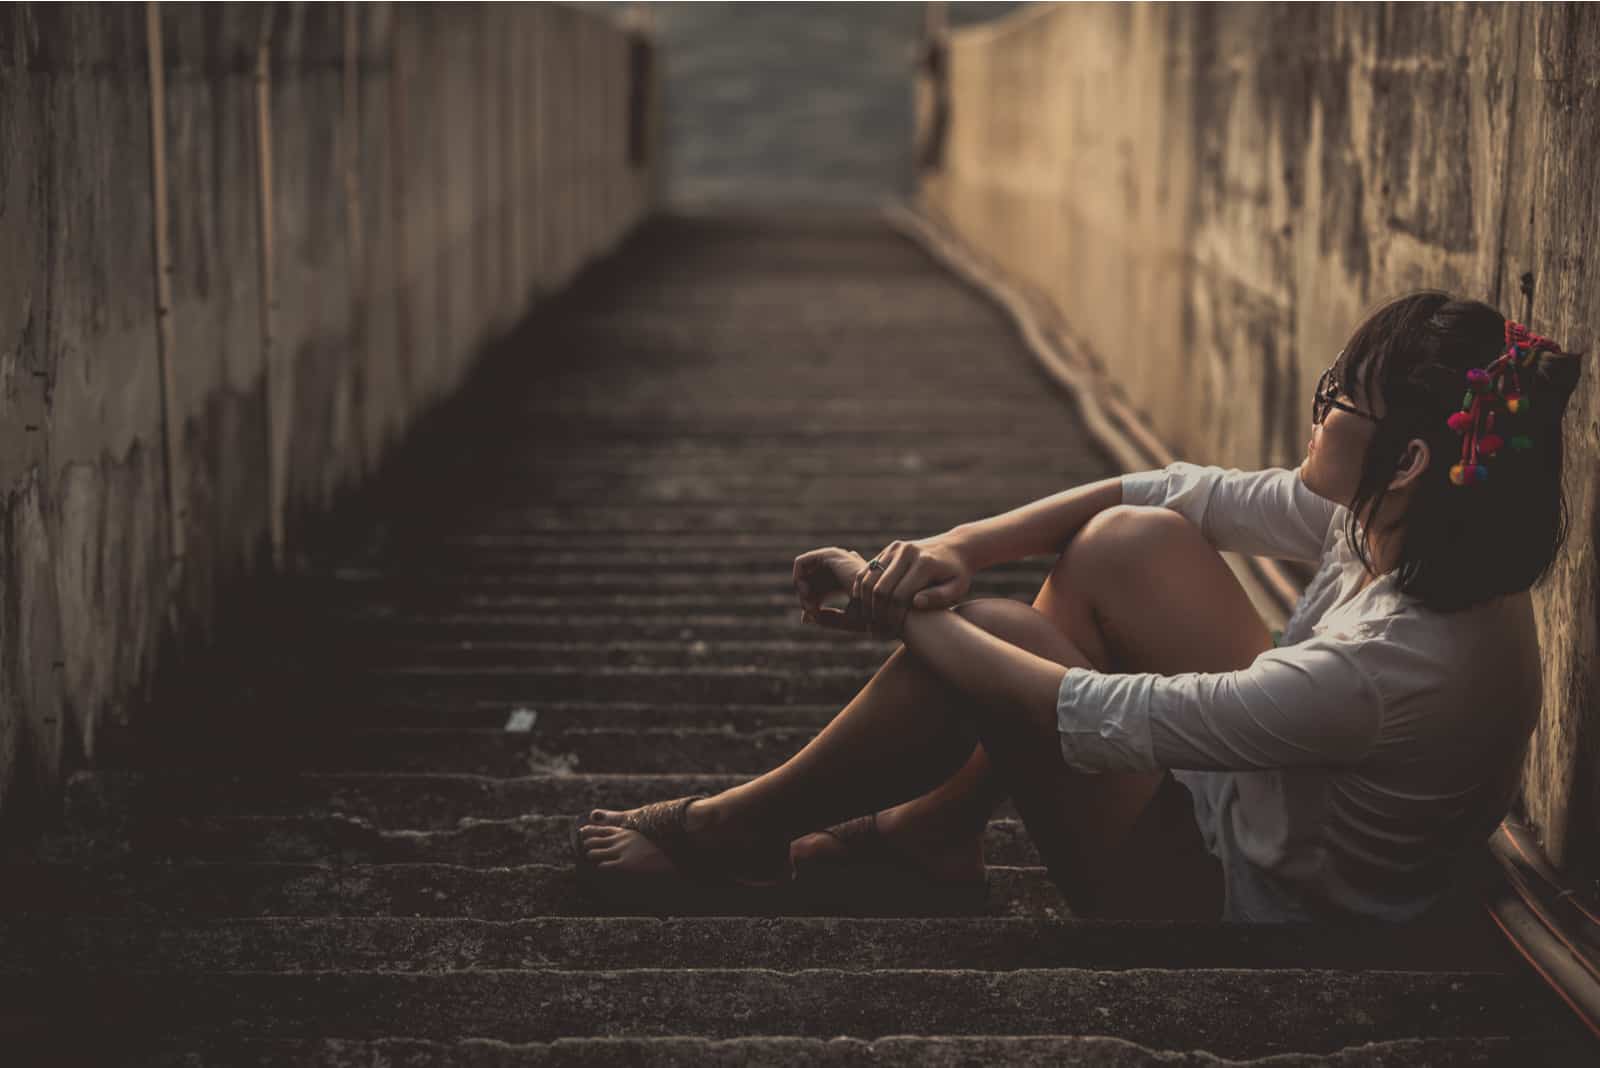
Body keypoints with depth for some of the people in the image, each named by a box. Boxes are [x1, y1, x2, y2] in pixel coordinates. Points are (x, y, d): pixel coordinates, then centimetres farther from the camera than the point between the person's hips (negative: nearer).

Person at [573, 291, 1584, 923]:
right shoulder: (1413, 530, -14)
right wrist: (958, 547, -14)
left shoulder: (1385, 670, -38)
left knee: (990, 637, -15)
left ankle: (736, 830, 8)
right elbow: (1175, 491, -6)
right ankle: (942, 817, 14)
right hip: (1271, 788, 8)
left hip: (1249, 897, -8)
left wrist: (909, 615, -19)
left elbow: (1094, 717, -31)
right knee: (1127, 541, -2)